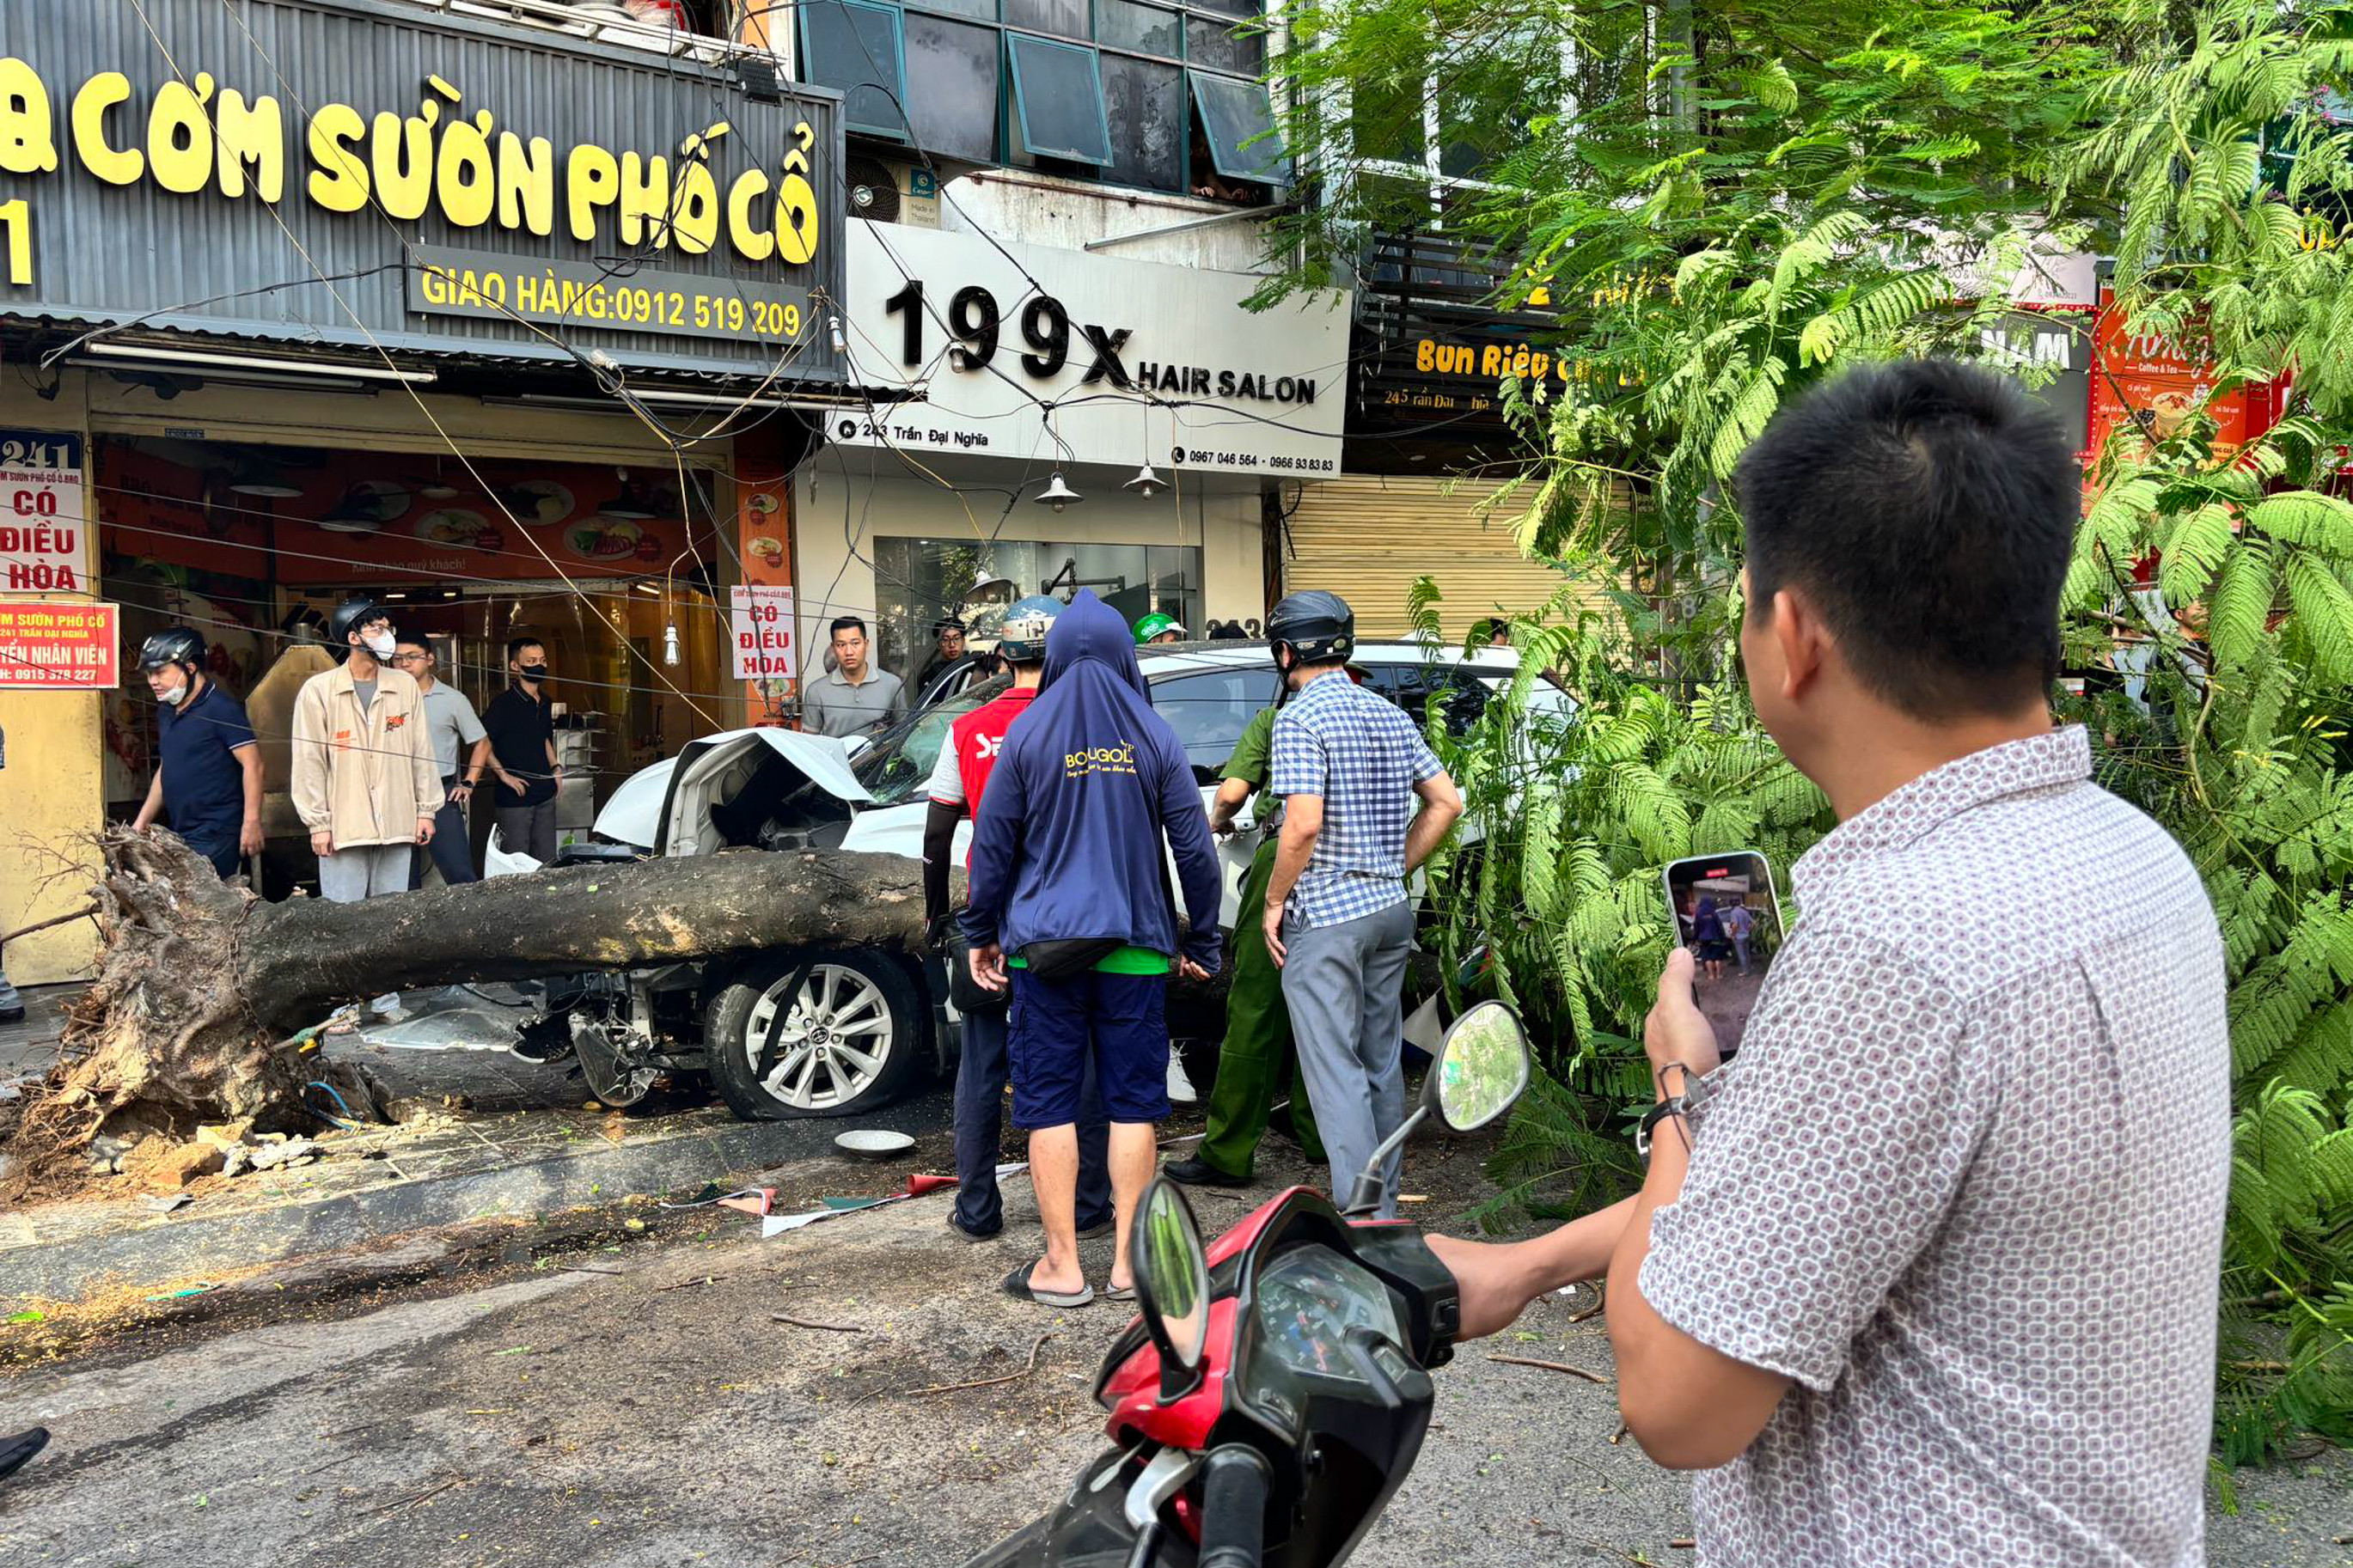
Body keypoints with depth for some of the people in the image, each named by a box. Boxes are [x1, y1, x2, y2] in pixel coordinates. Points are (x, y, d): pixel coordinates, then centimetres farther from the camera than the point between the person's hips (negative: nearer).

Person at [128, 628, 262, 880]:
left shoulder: (221, 709, -10)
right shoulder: (166, 713, 17)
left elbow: (252, 764, -14)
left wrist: (251, 823, -19)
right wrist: (142, 821, 21)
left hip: (215, 835, -8)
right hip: (181, 835, 8)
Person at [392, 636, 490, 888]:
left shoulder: (452, 699, 3)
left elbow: (482, 743, 10)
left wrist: (468, 784, 0)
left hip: (441, 793, -2)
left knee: (460, 872, -8)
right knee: (403, 876, 9)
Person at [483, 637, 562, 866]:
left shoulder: (544, 703, 11)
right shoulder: (504, 703, -12)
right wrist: (503, 775, -16)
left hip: (545, 794, 7)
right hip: (515, 798, -7)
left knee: (547, 862, 11)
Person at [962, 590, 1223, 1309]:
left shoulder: (1027, 735, -2)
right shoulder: (1155, 737, 2)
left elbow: (992, 845, 1)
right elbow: (1195, 848, 2)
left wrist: (982, 935, 12)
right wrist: (1201, 942, 11)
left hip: (1044, 946, -1)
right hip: (1135, 947, 1)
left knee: (1048, 1101, 5)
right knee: (1132, 1100, 8)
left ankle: (1063, 1266, 8)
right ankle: (1128, 1262, 12)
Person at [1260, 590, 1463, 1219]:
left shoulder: (1301, 717, -12)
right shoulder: (1391, 714, 11)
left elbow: (1304, 823, -22)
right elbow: (1446, 801, 12)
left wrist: (1274, 901, -10)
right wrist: (1395, 868, 16)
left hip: (1325, 915, -8)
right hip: (1390, 909, 8)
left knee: (1336, 1071, -5)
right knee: (1382, 1062, 15)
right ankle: (1386, 1208, 24)